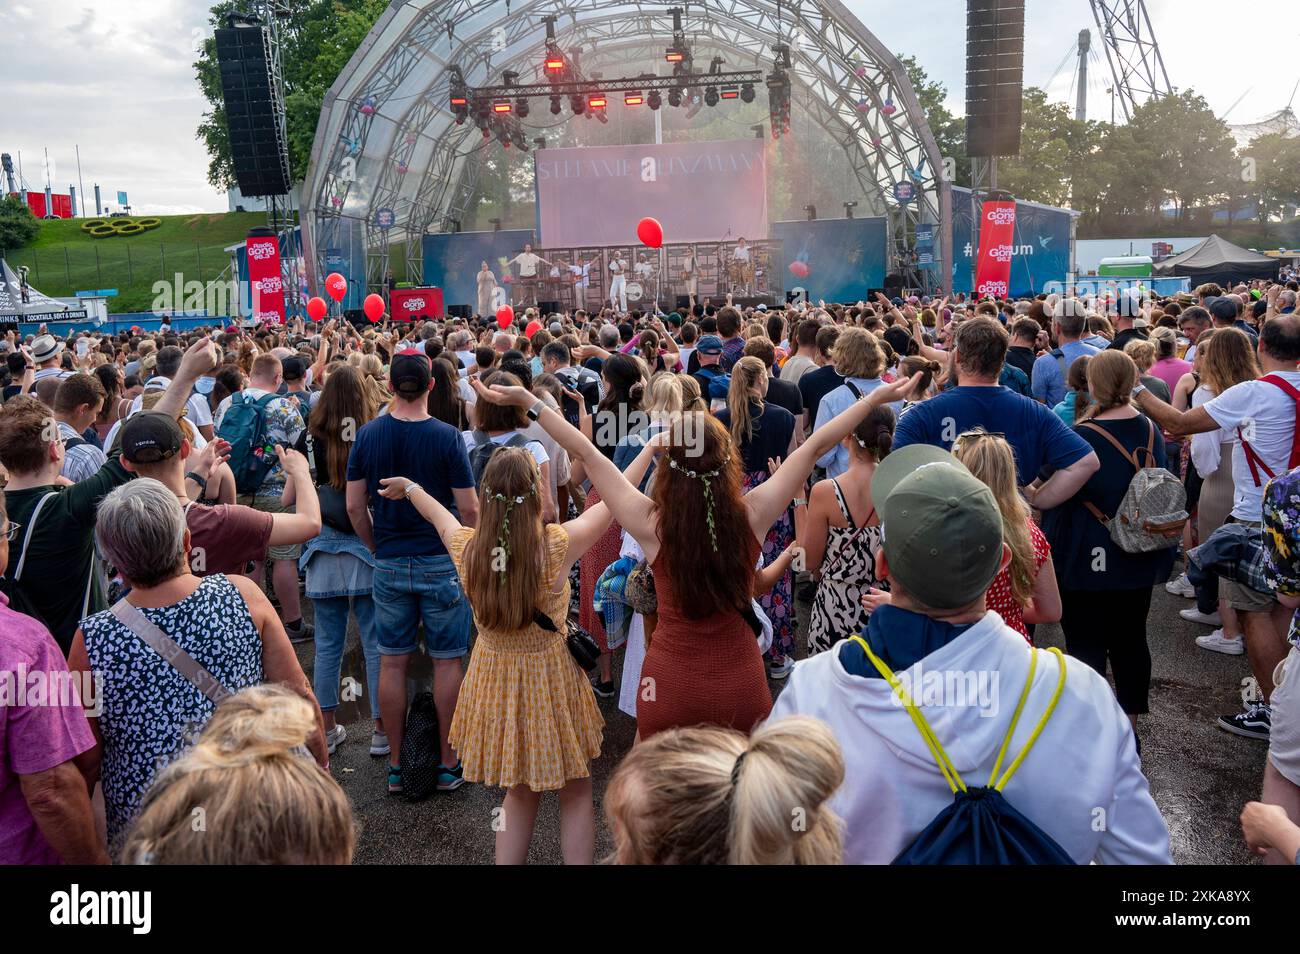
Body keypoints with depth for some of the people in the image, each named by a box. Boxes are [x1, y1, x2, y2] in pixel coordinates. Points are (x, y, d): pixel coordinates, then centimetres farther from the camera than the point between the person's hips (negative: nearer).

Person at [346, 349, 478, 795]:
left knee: (392, 663, 11)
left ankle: (396, 765, 21)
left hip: (389, 564, 3)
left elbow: (355, 507, 1)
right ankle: (448, 763, 17)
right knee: (447, 662, 8)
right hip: (442, 563, -3)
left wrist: (378, 548, 15)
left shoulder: (368, 434, -2)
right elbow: (469, 510, -11)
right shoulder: (446, 436, -11)